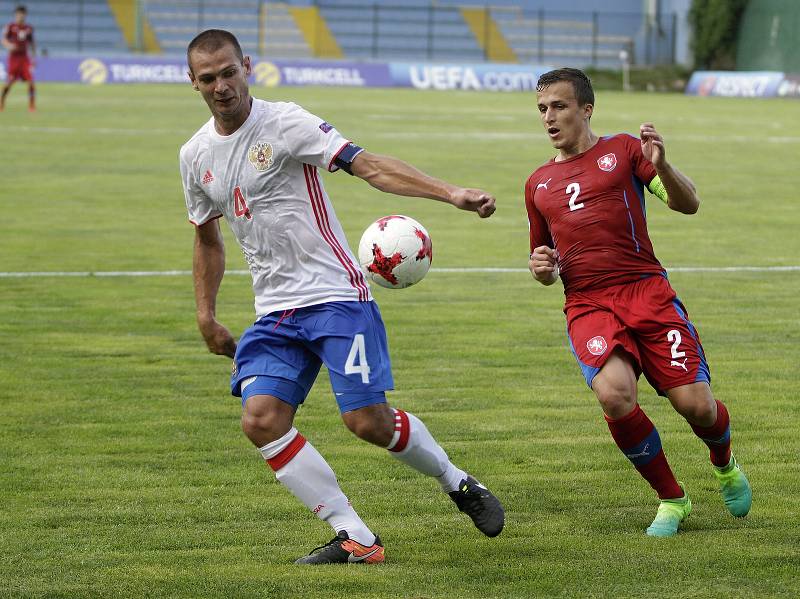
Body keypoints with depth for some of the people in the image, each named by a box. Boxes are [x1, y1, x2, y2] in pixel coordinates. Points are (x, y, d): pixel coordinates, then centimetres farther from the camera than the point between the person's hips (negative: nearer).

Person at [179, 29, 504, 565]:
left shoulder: (285, 123, -11)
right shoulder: (195, 156, 8)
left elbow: (368, 165, -20)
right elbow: (207, 238, 24)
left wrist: (450, 193, -31)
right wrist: (206, 317, 20)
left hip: (335, 295, -6)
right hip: (274, 313, 6)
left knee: (368, 420, -12)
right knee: (261, 419, -14)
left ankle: (458, 483, 18)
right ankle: (356, 539, -7)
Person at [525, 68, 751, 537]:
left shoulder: (623, 150, 8)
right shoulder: (539, 183, 19)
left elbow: (688, 204, -1)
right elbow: (547, 267, 29)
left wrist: (661, 166, -21)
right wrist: (541, 269, 5)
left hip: (647, 291, -2)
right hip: (587, 307, 2)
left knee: (694, 404, -12)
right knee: (614, 394, -27)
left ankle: (725, 463, 27)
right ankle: (672, 499, -5)